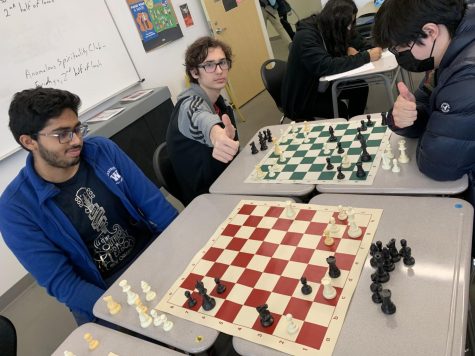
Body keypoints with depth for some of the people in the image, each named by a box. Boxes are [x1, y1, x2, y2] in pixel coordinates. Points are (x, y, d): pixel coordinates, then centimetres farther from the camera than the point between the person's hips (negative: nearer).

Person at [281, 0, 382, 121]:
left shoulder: (326, 28, -2)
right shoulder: (305, 36, -27)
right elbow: (327, 66, -37)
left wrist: (349, 49, -8)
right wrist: (367, 57, -29)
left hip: (319, 84, 8)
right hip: (301, 97, -8)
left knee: (360, 88, -4)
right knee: (339, 109, -26)